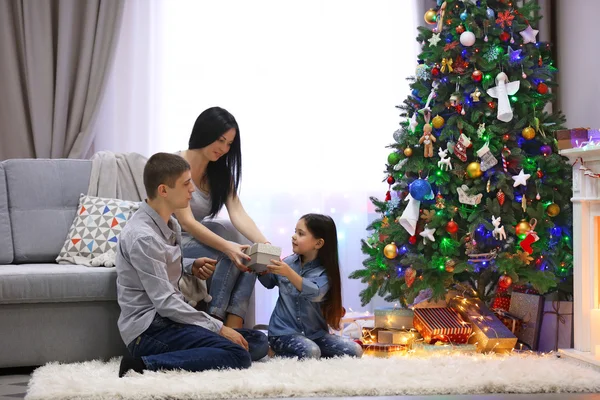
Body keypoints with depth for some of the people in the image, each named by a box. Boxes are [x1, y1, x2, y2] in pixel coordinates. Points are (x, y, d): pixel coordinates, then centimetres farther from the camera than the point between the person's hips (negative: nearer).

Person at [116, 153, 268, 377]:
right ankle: (147, 364, -24)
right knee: (237, 356, -26)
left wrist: (191, 266, 8)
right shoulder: (143, 236, -18)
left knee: (258, 341, 4)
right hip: (149, 330, -9)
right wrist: (218, 328, -16)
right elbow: (165, 302, -20)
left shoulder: (169, 223, 11)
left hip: (166, 320, 9)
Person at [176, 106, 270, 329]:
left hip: (196, 235, 7)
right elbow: (186, 222, -26)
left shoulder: (221, 172, 4)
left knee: (249, 255, -18)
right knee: (229, 257, -28)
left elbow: (238, 213, -9)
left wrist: (264, 244, -27)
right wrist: (227, 247, -38)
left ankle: (232, 328, -22)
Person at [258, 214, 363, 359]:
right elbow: (269, 282, 21)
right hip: (284, 332, -2)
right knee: (310, 352, -33)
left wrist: (289, 273, -37)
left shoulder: (325, 272, -6)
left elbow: (315, 293, -27)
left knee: (355, 350, -15)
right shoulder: (288, 262, 1)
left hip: (315, 333, 2)